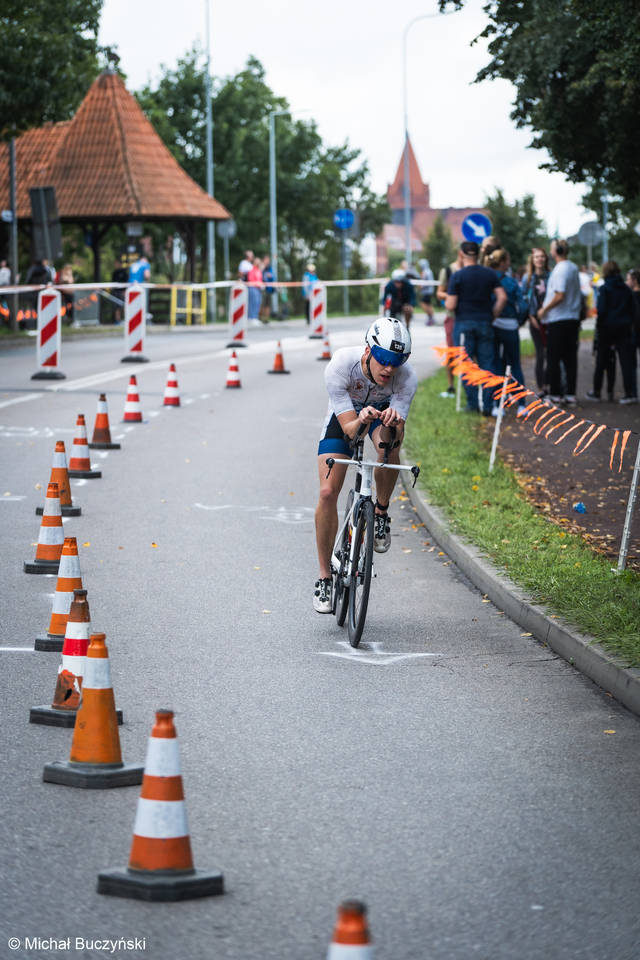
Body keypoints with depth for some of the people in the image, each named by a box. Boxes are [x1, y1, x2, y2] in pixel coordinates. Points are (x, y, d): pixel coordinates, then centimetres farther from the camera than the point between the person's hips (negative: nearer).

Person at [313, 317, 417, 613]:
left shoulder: (406, 377, -34)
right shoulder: (340, 365, -37)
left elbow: (398, 438, -35)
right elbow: (348, 428, -36)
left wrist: (394, 424, -58)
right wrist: (361, 420, -58)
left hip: (384, 410, 0)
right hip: (345, 414, 0)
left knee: (389, 447, -37)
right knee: (328, 493, -14)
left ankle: (381, 514, -8)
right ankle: (324, 578, 0)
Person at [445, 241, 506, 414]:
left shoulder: (458, 276, -7)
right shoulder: (490, 274, 3)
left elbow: (451, 305, -10)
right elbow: (502, 297, -4)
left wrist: (446, 302, 12)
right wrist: (493, 315, 7)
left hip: (464, 323, -3)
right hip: (485, 322, 3)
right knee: (486, 363, 6)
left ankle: (473, 403, 3)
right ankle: (487, 405, 1)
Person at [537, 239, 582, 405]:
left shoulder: (560, 270, -16)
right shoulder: (574, 268, 11)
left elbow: (560, 296, -23)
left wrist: (544, 309, -10)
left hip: (558, 320, -8)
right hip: (573, 318, 8)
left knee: (554, 359, 0)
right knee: (570, 358, 9)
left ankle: (556, 394, 1)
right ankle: (571, 394, 9)